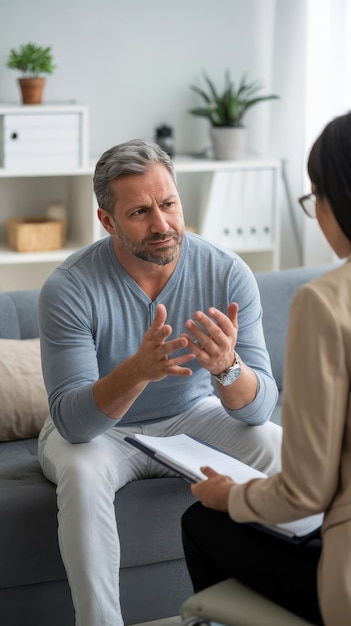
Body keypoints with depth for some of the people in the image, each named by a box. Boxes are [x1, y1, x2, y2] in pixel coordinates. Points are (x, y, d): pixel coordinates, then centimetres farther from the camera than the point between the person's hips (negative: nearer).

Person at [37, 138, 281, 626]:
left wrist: (227, 367, -46)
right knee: (83, 472, -35)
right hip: (97, 428, -2)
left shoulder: (228, 274, -18)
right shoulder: (69, 288, -24)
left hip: (191, 417, 3)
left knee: (279, 448, -22)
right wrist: (138, 370, -49)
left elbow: (260, 406, -22)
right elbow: (72, 422, -30)